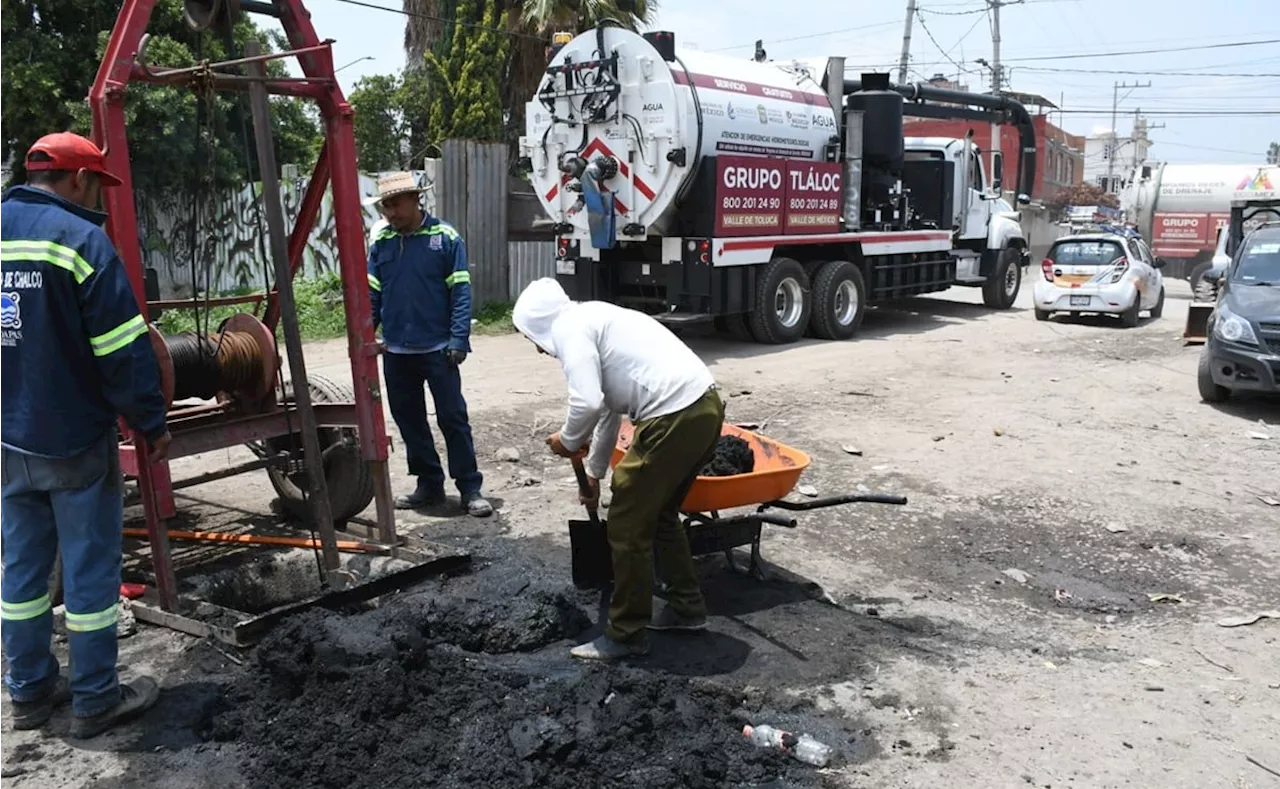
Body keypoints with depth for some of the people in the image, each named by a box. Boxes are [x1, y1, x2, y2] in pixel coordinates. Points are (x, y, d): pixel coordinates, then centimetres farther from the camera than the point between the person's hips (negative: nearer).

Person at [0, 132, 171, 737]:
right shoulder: (78, 237, -14)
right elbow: (123, 350, -18)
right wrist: (151, 423, -9)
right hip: (75, 441, -7)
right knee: (89, 569, 4)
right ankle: (95, 700, 15)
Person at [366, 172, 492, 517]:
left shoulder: (445, 238, -5)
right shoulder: (381, 242, 6)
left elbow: (460, 293, -7)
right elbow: (371, 295, 9)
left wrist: (459, 339, -15)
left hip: (437, 349, -4)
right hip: (395, 351, 5)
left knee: (453, 417, -1)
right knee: (409, 421, 12)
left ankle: (470, 488, 8)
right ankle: (429, 485, 24)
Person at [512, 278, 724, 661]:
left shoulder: (569, 328, -3)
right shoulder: (591, 319, 26)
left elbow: (588, 402, -18)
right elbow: (608, 407, 34)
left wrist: (568, 441, 4)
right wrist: (594, 472, 43)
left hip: (675, 417, -10)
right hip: (705, 405, 10)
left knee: (628, 526, 3)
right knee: (660, 513, 25)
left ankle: (626, 635, 15)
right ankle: (687, 607, 36)